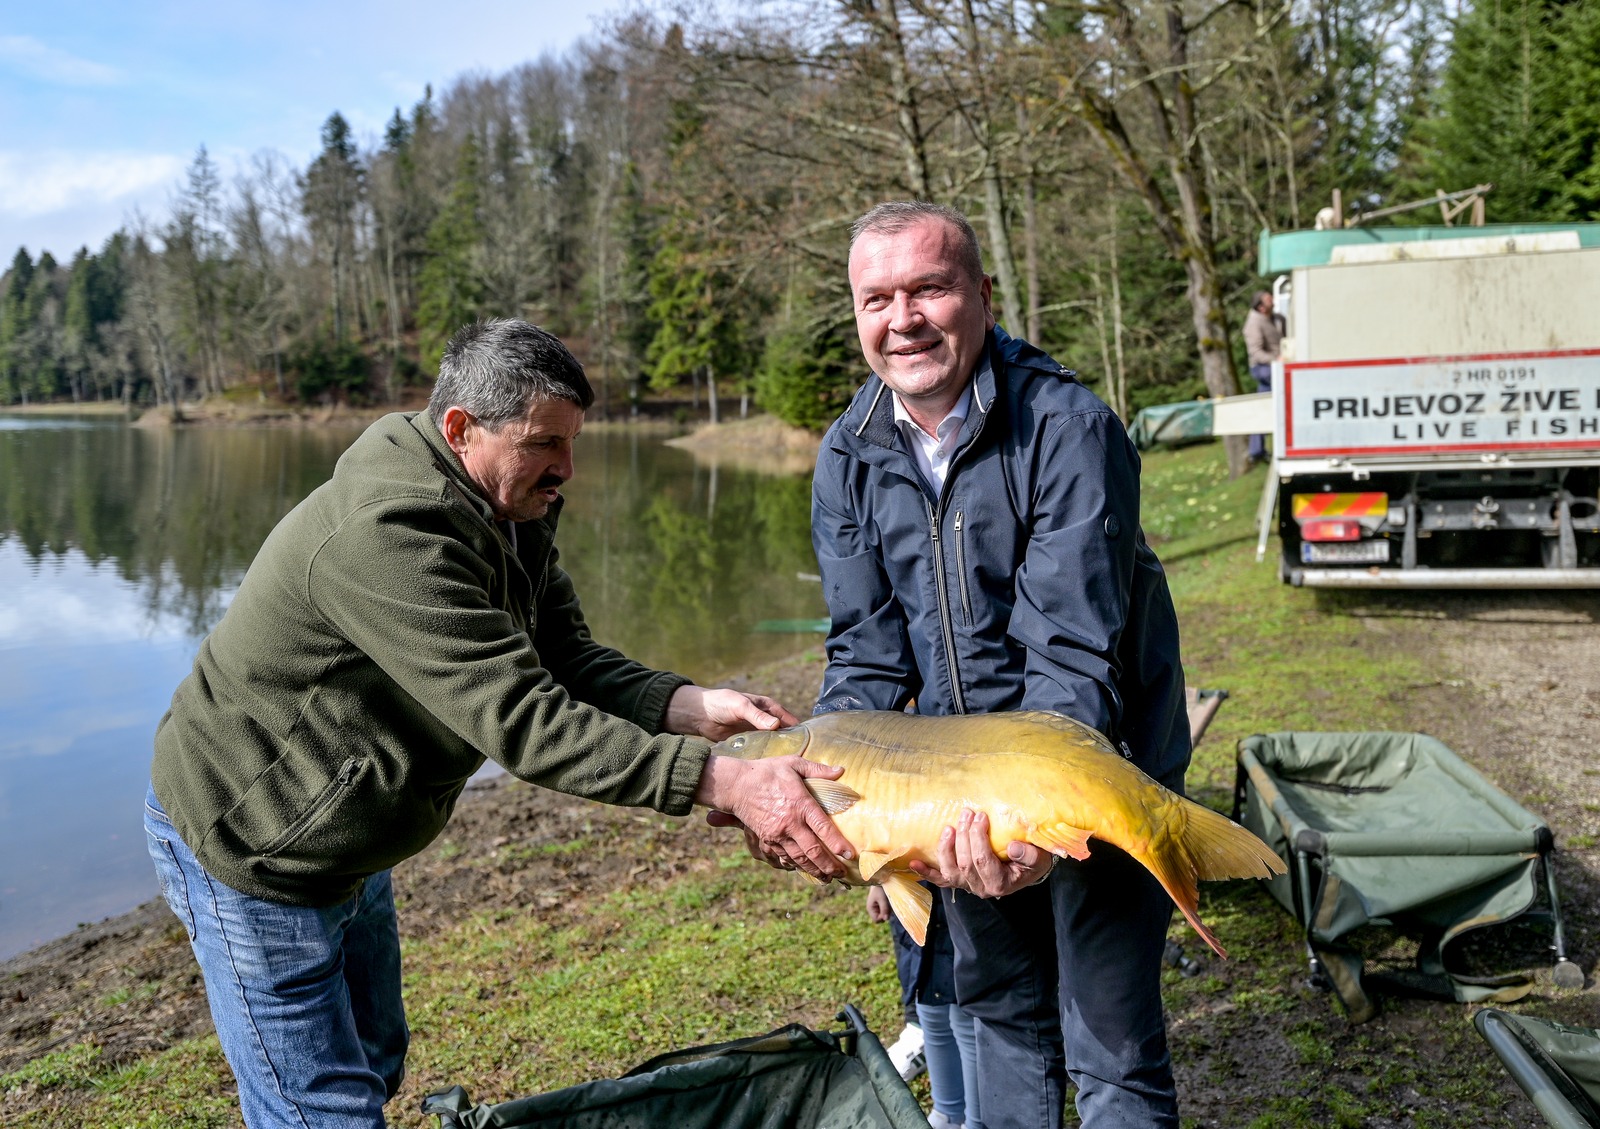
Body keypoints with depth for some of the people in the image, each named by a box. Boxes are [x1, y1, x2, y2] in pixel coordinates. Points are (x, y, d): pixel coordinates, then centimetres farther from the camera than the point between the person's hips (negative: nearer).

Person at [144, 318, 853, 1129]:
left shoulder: (514, 516, -3)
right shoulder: (386, 535, -34)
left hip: (344, 843, 9)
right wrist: (722, 781, -43)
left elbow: (568, 663, -7)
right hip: (244, 843, -9)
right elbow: (521, 720, -39)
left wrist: (692, 706, -25)